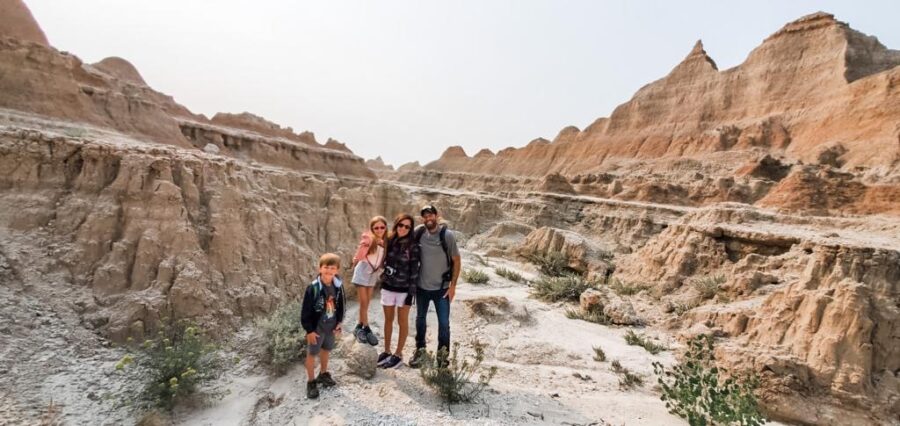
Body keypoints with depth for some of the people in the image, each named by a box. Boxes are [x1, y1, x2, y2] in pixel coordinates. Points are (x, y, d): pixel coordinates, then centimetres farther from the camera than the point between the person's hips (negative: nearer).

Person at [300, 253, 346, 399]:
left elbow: (340, 305, 6)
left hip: (331, 326, 5)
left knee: (326, 350, 23)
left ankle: (323, 374, 44)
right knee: (312, 353, 11)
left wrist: (339, 322, 5)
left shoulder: (338, 286, -9)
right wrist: (309, 330, -15)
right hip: (316, 327, -5)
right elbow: (306, 311, -18)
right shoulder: (313, 288, -24)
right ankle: (311, 382, 28)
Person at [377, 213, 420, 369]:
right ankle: (387, 351, 32)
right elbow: (384, 262, 11)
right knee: (388, 320, 16)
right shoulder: (388, 241, 0)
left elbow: (414, 271, -11)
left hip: (404, 289, -4)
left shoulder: (412, 247, -12)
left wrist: (411, 293, -12)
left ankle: (398, 354, 23)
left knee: (402, 321, 10)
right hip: (387, 287, 4)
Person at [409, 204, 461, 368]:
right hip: (421, 286, 3)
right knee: (420, 319, 19)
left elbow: (457, 261, -8)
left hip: (442, 288, -3)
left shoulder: (447, 235, -14)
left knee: (444, 322, 5)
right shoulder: (418, 232, -8)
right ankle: (420, 349, 40)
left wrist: (453, 286, -10)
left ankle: (442, 353, 26)